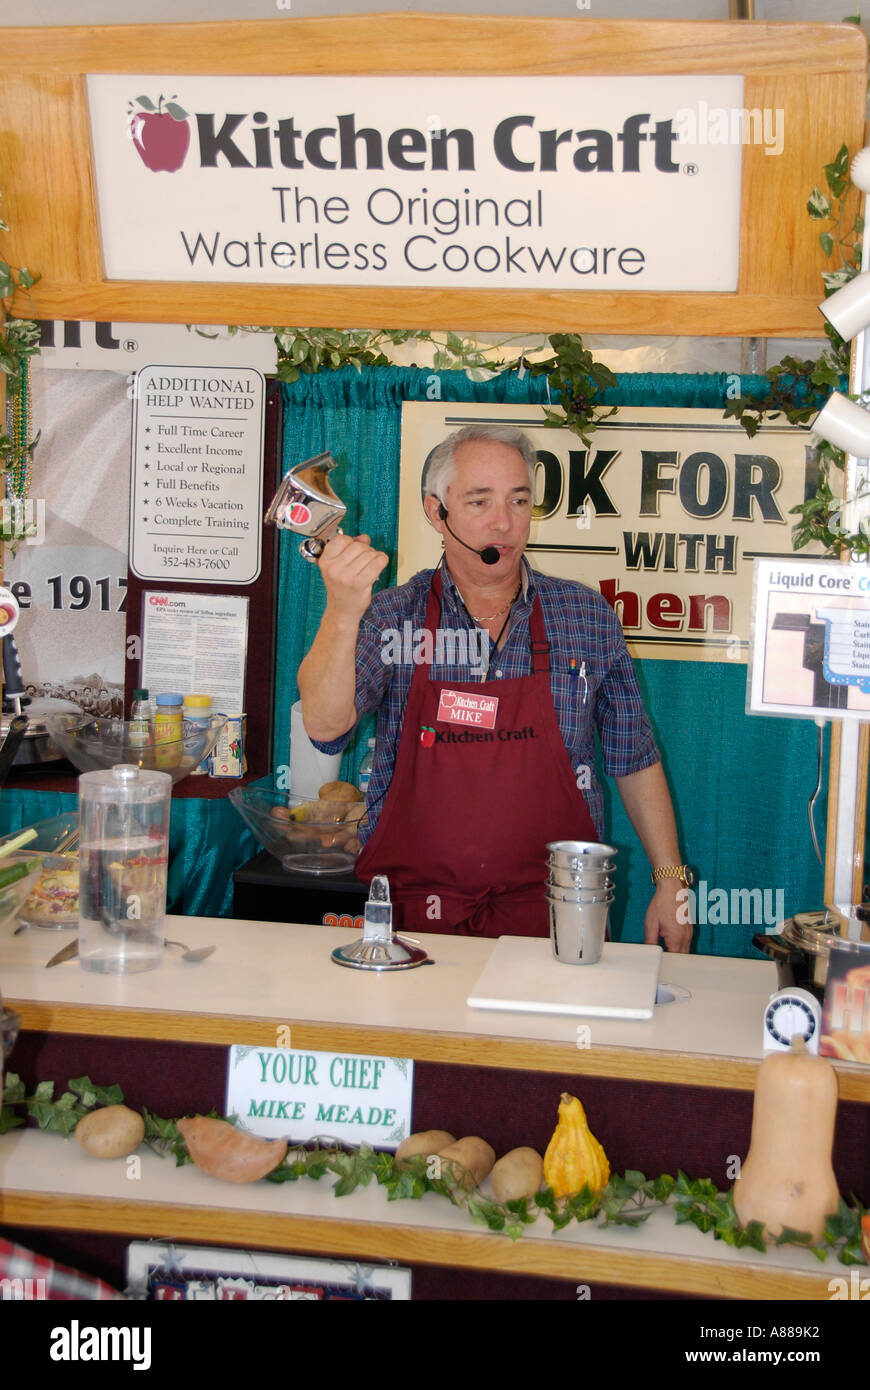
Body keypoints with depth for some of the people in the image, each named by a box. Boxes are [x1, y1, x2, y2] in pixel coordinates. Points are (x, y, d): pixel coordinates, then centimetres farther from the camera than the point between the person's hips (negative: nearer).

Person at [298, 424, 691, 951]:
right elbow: (326, 726, -13)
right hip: (413, 905, 0)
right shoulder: (391, 617, 2)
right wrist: (343, 611, -26)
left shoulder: (587, 616, 5)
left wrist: (671, 879, 6)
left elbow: (635, 760, 11)